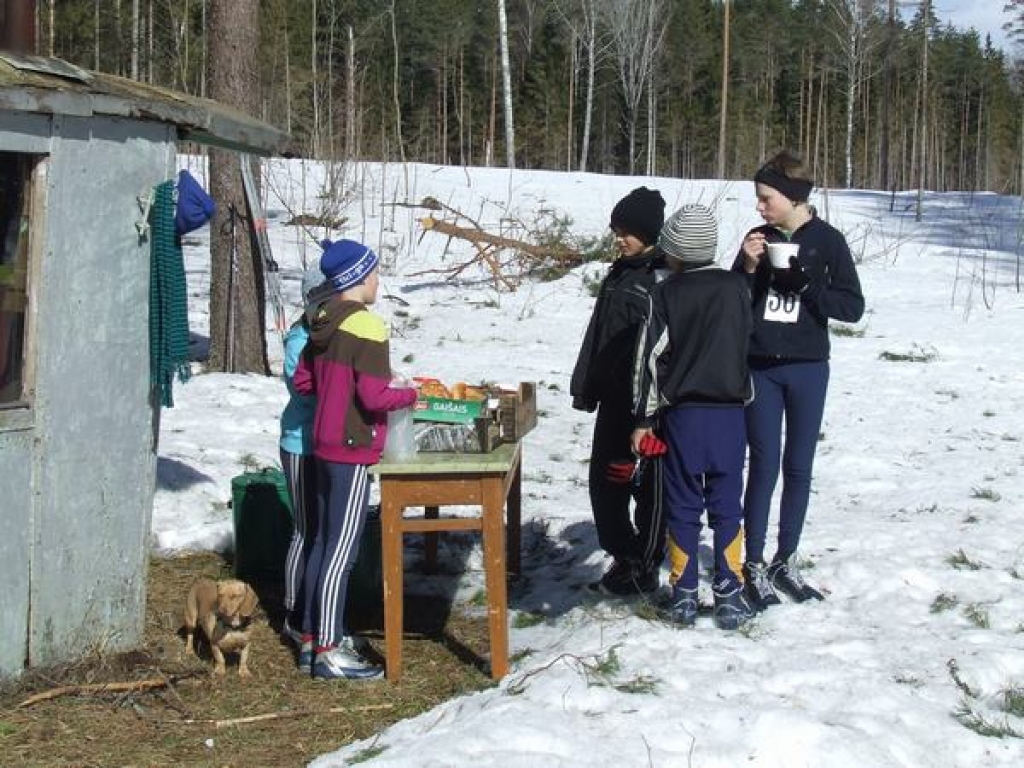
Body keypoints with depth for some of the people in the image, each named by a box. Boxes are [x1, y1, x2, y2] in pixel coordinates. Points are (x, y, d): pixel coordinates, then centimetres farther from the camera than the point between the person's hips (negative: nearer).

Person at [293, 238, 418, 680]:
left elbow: (303, 381, 15)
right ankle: (330, 652, -2)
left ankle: (315, 633, 25)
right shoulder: (366, 327, -17)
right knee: (342, 551, -5)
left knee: (324, 542, 16)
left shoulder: (323, 322, 9)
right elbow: (375, 397, -21)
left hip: (325, 445, 9)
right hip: (353, 451, -9)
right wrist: (410, 395, -4)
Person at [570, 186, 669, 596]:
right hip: (614, 396, 9)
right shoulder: (619, 273, 13)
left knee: (649, 484, 2)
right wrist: (584, 387, 15)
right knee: (605, 479, 12)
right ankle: (623, 559, 25)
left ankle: (644, 570, 11)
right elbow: (597, 334, 18)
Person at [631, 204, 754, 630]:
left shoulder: (664, 294, -6)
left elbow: (651, 359, -6)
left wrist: (644, 419, -1)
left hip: (681, 414, -1)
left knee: (683, 507, 6)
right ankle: (729, 595, 6)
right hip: (730, 412, 1)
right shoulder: (737, 287, -1)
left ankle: (683, 595, 9)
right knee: (726, 506, 6)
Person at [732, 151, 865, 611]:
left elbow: (852, 306, -4)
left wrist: (804, 284, -15)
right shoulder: (758, 239, 4)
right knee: (764, 465, -1)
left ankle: (786, 561, 19)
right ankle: (754, 566, 6)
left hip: (807, 370, 0)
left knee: (799, 466, 8)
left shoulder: (827, 241, -2)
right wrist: (749, 267, -10)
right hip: (760, 369, 1)